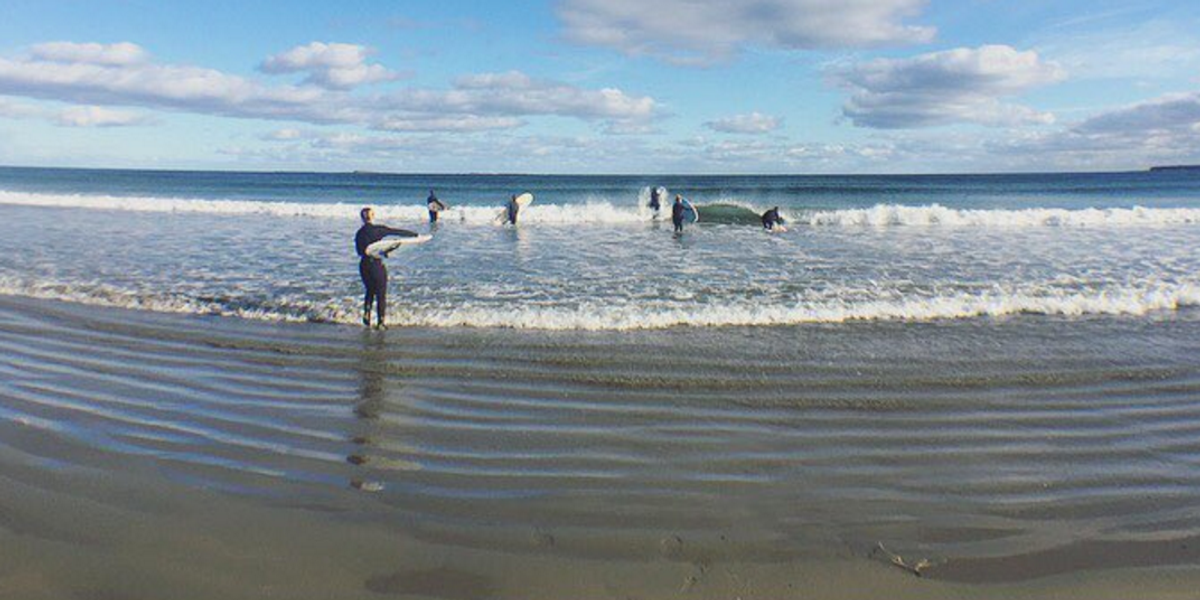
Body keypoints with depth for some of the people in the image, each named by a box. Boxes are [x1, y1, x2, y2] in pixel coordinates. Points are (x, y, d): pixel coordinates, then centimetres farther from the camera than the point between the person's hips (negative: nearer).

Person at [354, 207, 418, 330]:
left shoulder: (359, 233, 6)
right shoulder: (378, 229, -10)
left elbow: (359, 251, 11)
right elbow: (397, 232, -9)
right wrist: (415, 235, -1)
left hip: (364, 265, 5)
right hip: (376, 264, -5)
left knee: (370, 291, 25)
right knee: (381, 294, 5)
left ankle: (366, 314, 12)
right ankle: (380, 322, 5)